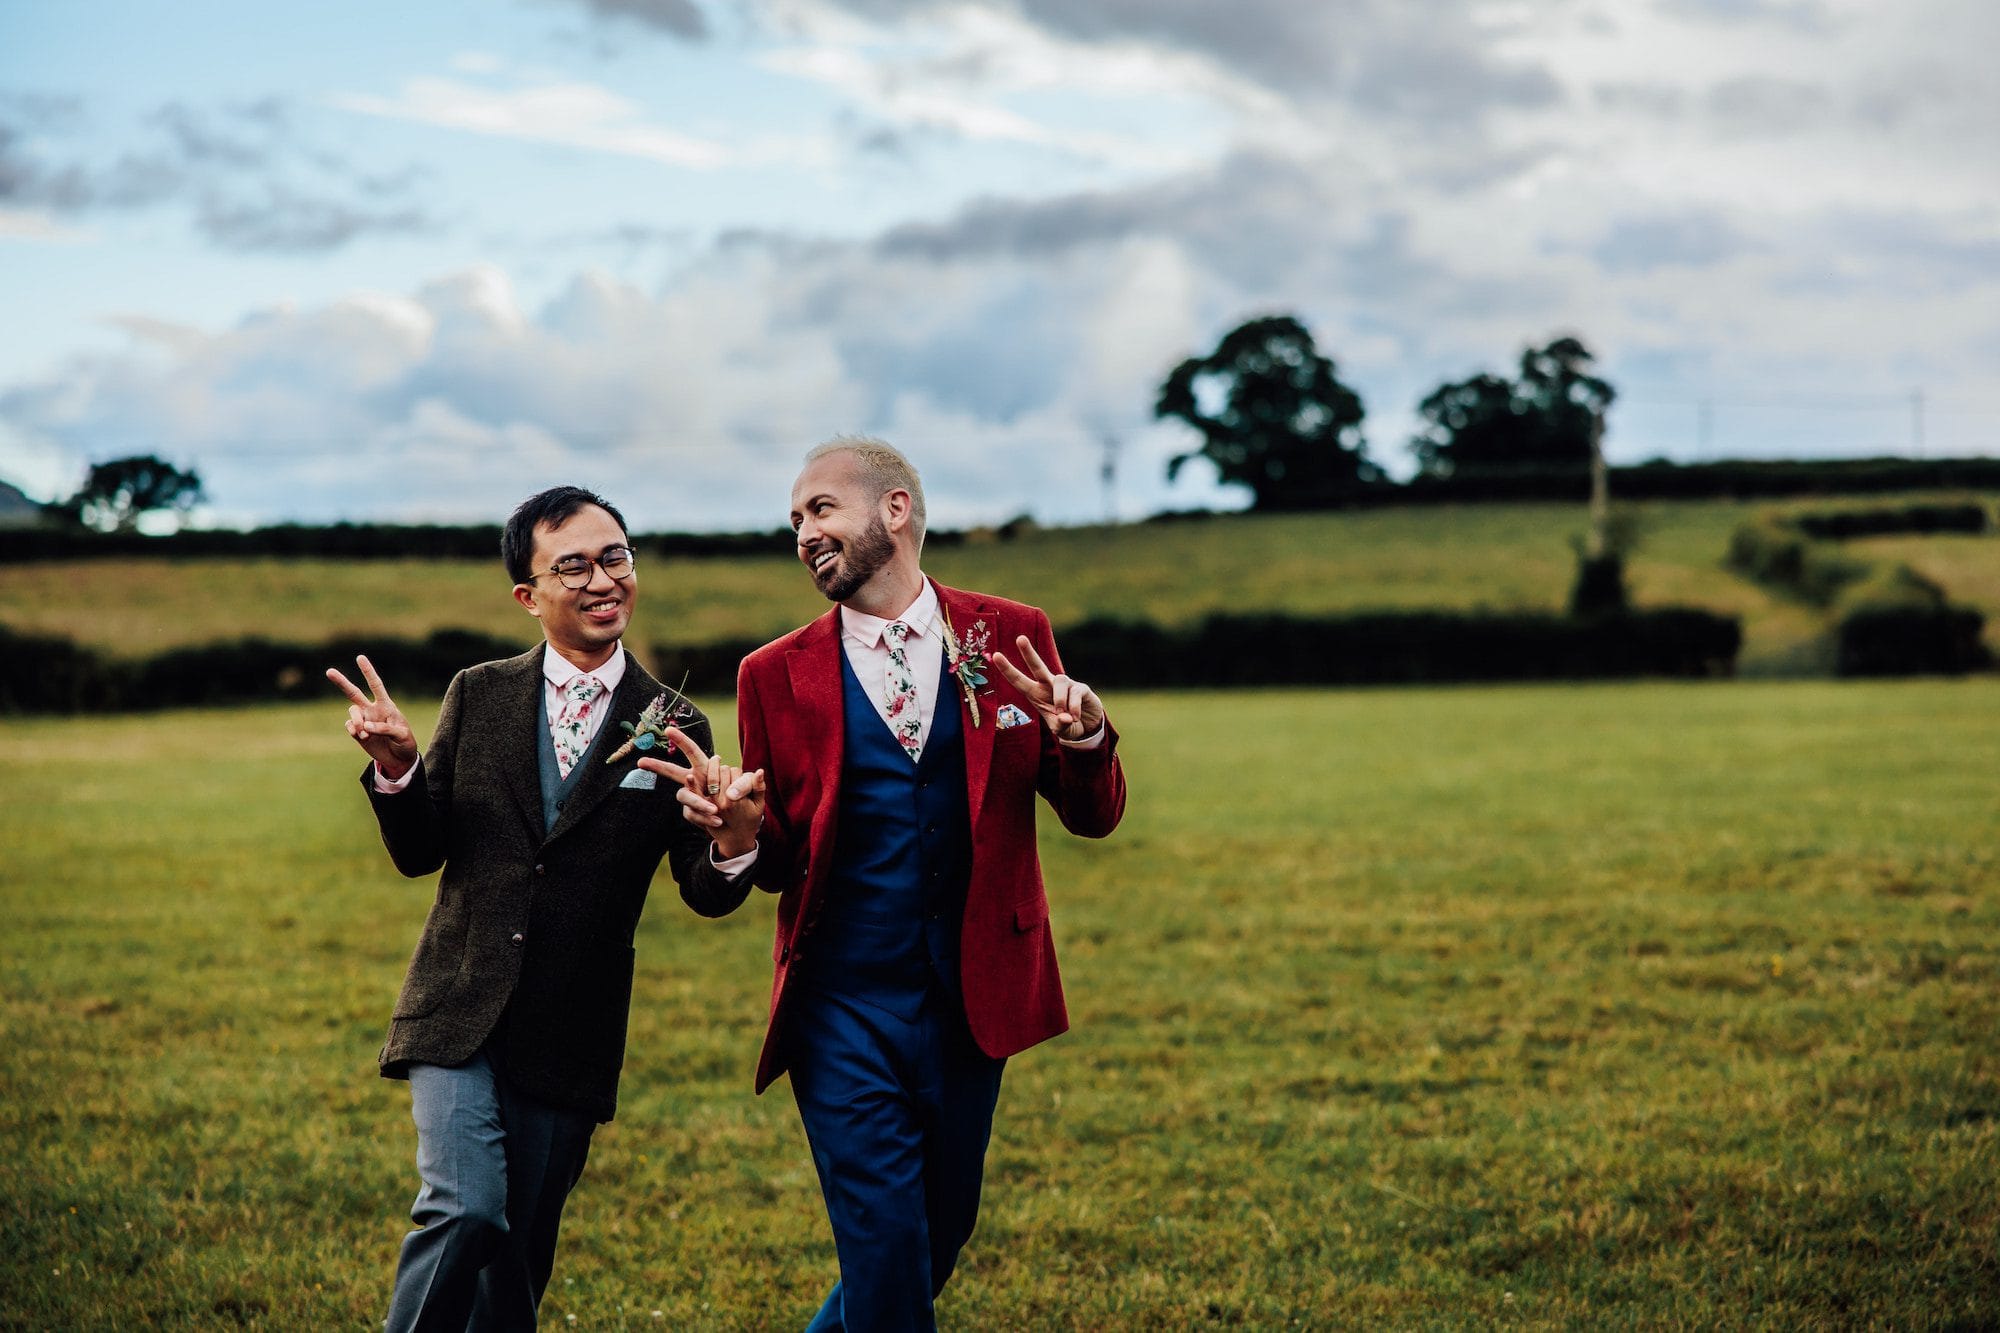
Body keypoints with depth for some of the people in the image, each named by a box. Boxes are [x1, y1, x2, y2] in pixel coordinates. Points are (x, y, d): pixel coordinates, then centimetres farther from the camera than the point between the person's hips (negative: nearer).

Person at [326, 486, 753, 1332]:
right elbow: (418, 853, 5)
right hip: (459, 1012, -1)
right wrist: (395, 767, -15)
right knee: (465, 1212, -19)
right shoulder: (477, 697, 3)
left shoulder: (672, 728, 0)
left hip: (568, 1035, 1)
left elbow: (706, 895, -3)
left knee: (522, 1252, 10)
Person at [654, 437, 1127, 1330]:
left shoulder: (1012, 638, 1)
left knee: (942, 1235, 17)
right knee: (888, 1255, -6)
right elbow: (780, 864, 5)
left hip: (971, 1002, 2)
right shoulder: (778, 675, 0)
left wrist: (1082, 735, -19)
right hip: (842, 1011, -2)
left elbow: (1092, 817, 2)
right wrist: (742, 835, -18)